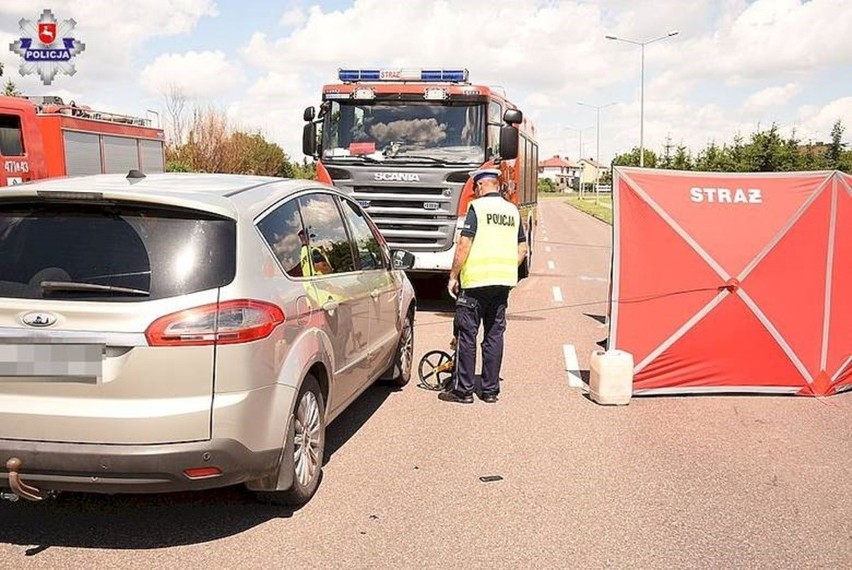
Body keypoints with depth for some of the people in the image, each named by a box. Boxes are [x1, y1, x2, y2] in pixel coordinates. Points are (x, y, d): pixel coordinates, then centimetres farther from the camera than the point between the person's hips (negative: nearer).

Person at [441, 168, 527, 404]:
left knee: (467, 335, 2)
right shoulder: (512, 210, 11)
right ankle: (490, 390, 15)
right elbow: (522, 249, 14)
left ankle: (463, 390, 5)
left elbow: (464, 244, -13)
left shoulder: (477, 207, -7)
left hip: (476, 280, -6)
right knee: (495, 335, 10)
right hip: (504, 281, 6)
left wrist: (453, 275, -6)